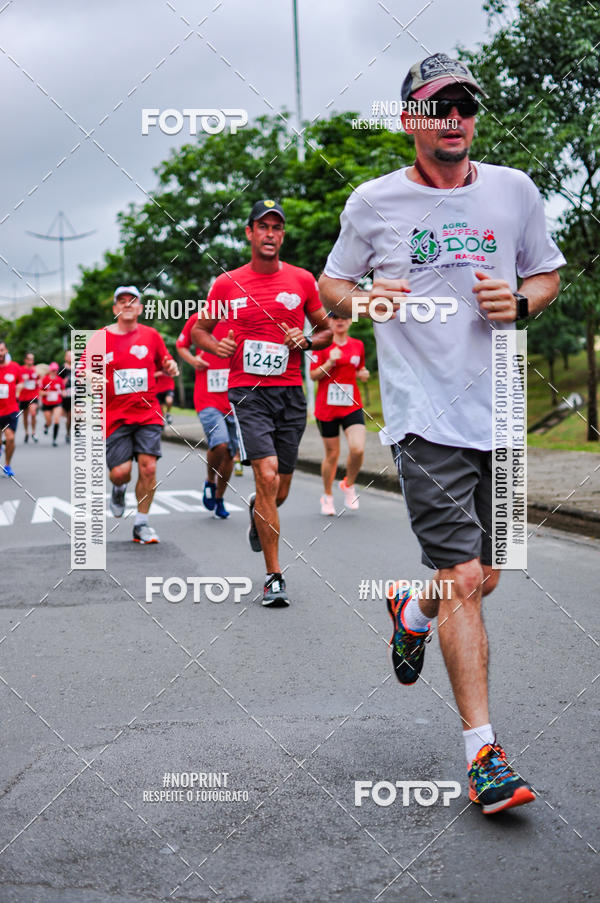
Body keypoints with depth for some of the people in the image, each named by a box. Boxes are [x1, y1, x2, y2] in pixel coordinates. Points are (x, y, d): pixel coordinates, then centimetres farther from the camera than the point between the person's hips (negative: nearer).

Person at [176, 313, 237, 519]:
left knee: (230, 453, 9)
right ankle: (210, 481, 8)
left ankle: (219, 498, 31)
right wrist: (192, 360, -4)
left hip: (234, 401, 3)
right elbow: (181, 345, 17)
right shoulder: (198, 320, 1)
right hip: (207, 400, -2)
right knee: (219, 444, -23)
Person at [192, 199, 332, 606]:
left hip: (291, 393, 2)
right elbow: (199, 329, 14)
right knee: (267, 476, -18)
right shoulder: (227, 284, 3)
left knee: (279, 492, 9)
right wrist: (216, 345, -7)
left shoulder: (302, 280, 6)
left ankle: (257, 512, 48)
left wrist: (306, 341, -6)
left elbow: (327, 330, 15)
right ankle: (274, 576, -10)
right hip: (248, 392, -2)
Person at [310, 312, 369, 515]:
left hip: (352, 406, 2)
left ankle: (348, 485, 11)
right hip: (326, 407, -2)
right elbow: (313, 375, -4)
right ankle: (328, 496, 24)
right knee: (332, 454, 4)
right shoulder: (323, 344, -2)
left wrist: (363, 374, 1)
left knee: (358, 448, -17)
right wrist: (329, 363, -19)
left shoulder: (358, 345, 9)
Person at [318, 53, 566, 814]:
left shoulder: (514, 191, 8)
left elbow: (547, 274, 19)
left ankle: (412, 613, 46)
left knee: (480, 579, 11)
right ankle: (483, 753, -3)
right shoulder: (374, 201, 2)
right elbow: (330, 285, 12)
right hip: (424, 415, -4)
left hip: (498, 411, 4)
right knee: (462, 579, -11)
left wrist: (519, 301, -4)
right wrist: (367, 298, -11)